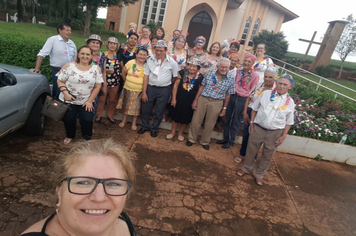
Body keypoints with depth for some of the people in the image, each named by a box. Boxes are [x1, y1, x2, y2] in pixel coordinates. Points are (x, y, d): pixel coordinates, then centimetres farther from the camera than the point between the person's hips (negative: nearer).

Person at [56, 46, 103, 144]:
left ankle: (87, 138, 21)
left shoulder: (96, 69, -3)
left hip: (86, 101, 0)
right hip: (69, 100, 0)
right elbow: (60, 81, -1)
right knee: (68, 120, 2)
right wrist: (65, 93, -17)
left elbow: (97, 86, -3)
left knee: (87, 120, -8)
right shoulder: (69, 66, -5)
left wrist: (90, 101, -7)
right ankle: (69, 136, 33)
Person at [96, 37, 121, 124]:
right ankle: (98, 115, 19)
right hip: (104, 81, -2)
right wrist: (105, 70, -17)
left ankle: (110, 115, 28)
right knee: (101, 99, 4)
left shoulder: (118, 56, 5)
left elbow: (121, 68, 13)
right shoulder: (102, 55, -2)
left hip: (115, 81, 3)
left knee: (113, 100, 12)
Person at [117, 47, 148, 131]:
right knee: (126, 105, 16)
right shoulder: (131, 63, -7)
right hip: (128, 89, 1)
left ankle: (134, 123, 28)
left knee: (136, 107, 11)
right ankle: (124, 120, 36)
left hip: (139, 91, -1)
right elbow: (123, 73, 4)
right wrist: (127, 81, 10)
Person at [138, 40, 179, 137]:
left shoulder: (172, 62, -7)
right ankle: (145, 126, 34)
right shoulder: (150, 60, -2)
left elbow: (175, 77, 1)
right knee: (145, 109, 11)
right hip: (150, 88, 2)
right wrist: (144, 92, -4)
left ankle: (154, 128, 31)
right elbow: (146, 76, -2)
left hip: (164, 90, -1)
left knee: (159, 111, 10)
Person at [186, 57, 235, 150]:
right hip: (203, 99, 1)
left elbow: (228, 95, 2)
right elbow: (202, 86, 1)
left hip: (217, 103, 0)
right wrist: (195, 100, 0)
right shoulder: (210, 72, -5)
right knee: (196, 121, 7)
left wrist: (224, 108, 5)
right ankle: (191, 139, 28)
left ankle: (205, 142, 31)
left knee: (210, 124, 11)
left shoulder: (231, 78, -5)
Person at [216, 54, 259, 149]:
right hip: (232, 96, 4)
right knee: (228, 119, 11)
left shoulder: (255, 76, -7)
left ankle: (231, 141, 21)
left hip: (242, 99, -4)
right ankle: (225, 138, 27)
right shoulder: (238, 71, 3)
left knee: (236, 121, 7)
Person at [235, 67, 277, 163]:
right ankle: (242, 154, 34)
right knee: (246, 134, 12)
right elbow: (249, 98, 5)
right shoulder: (258, 85, 0)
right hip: (250, 112, 3)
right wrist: (245, 112, -1)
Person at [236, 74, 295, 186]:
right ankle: (246, 168, 39)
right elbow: (255, 108, 5)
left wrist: (283, 136, -2)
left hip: (275, 133, 0)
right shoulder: (266, 94, -4)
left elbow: (288, 122, 2)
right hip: (258, 128, 0)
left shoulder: (290, 102, -4)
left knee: (267, 155, 12)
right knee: (251, 150, 14)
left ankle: (259, 174, 34)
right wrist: (251, 122, 1)